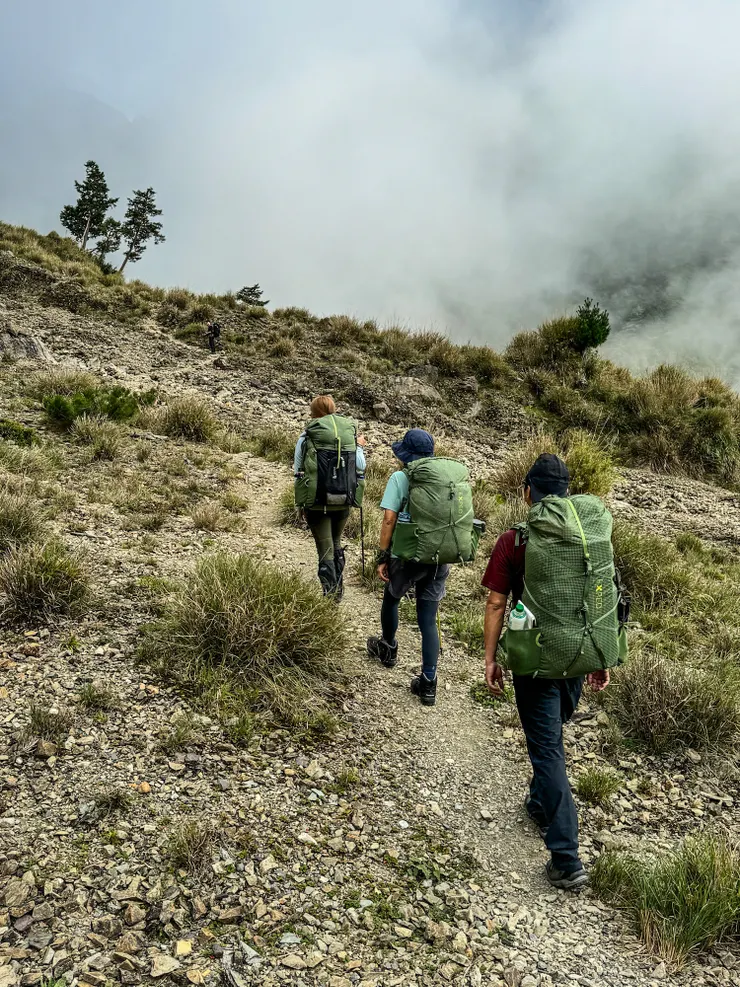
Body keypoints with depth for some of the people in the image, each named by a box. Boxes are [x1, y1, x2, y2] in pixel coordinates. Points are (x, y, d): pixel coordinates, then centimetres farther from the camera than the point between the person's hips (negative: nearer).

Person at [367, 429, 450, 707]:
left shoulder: (400, 478, -8)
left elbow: (389, 519, -15)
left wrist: (382, 557, -9)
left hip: (407, 556, -3)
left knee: (391, 599, 26)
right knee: (429, 620, 9)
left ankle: (388, 649, 47)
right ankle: (428, 682, 8)